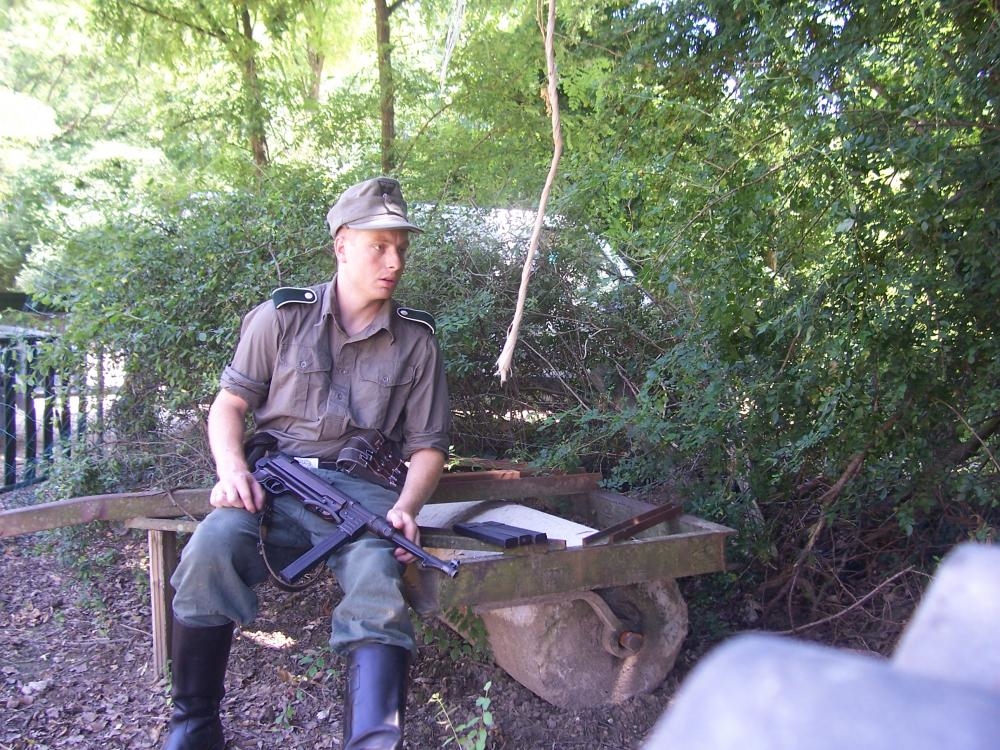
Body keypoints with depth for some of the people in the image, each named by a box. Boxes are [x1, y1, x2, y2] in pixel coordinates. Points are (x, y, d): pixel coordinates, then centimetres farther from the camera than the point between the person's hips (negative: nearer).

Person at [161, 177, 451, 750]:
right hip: (275, 483, 0)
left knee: (378, 576, -32)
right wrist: (232, 468, -10)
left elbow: (428, 445, 9)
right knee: (211, 549, -29)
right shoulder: (281, 317, 6)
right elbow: (230, 403, 10)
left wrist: (405, 507, -11)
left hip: (362, 490, 0)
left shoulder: (417, 340, 8)